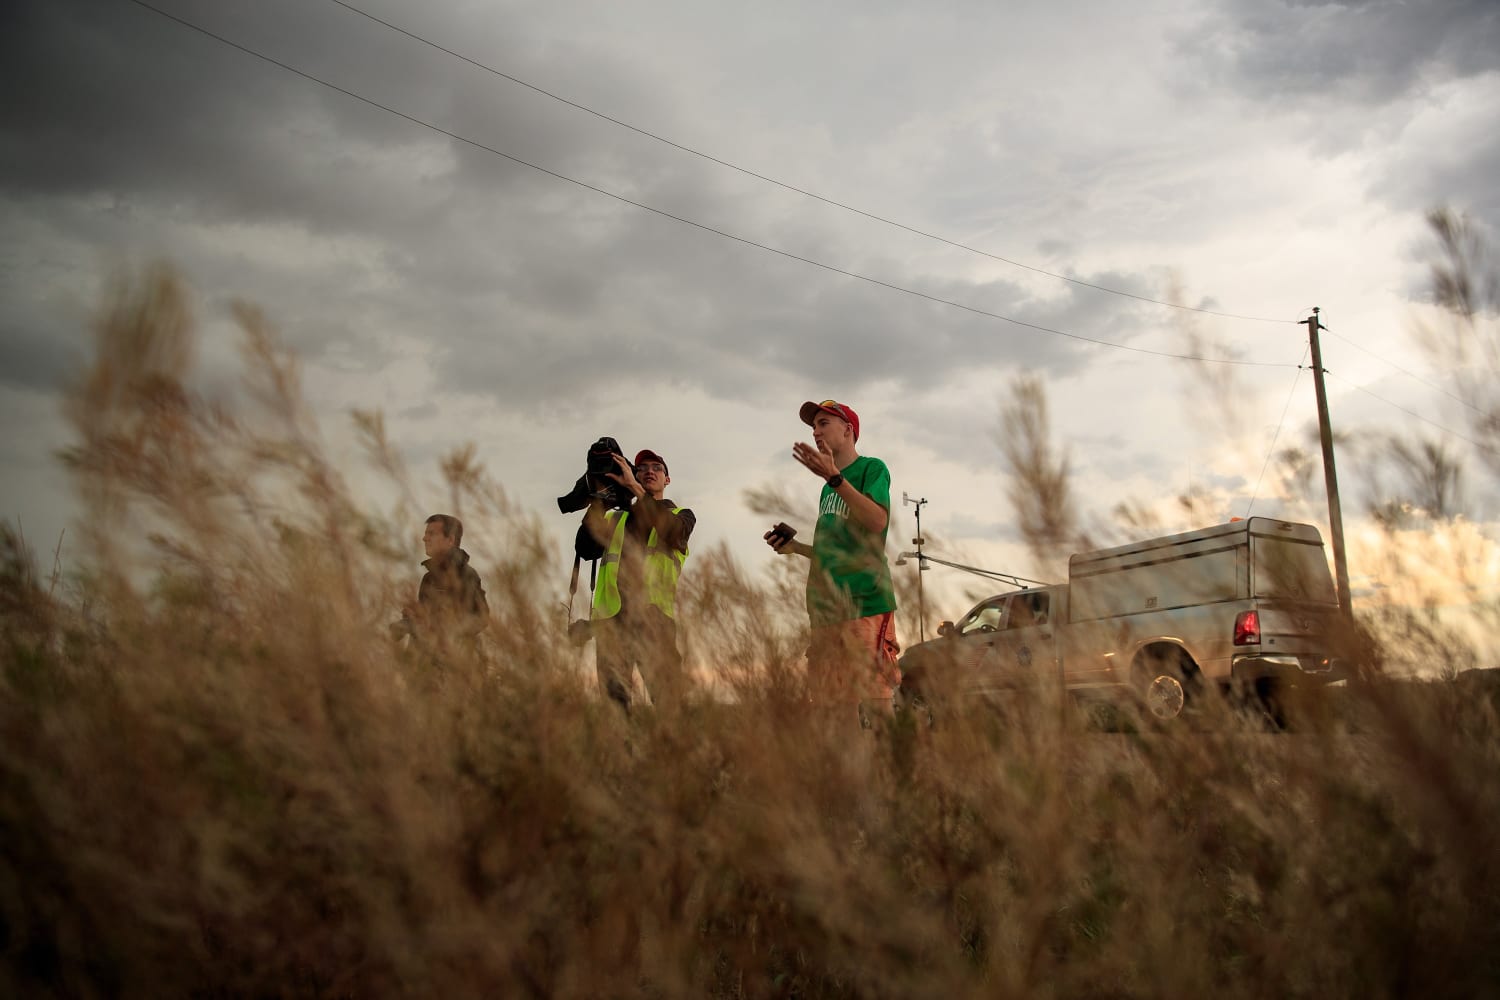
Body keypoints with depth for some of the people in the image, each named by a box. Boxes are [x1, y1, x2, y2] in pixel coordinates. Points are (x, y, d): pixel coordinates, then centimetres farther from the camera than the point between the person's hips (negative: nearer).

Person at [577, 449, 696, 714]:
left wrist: (634, 487, -7)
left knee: (668, 698, -13)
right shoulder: (614, 519, 28)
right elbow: (586, 549, 11)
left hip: (654, 614, -2)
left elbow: (673, 531, -4)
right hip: (611, 613, 2)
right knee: (613, 697, -4)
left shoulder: (681, 515, 22)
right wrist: (597, 503, 4)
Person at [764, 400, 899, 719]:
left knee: (875, 701, -12)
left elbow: (877, 522, -19)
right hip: (827, 609, 8)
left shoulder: (872, 468, 1)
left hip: (866, 604, -8)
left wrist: (834, 477, -24)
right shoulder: (828, 488, 23)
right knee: (831, 706, 6)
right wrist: (796, 547, 13)